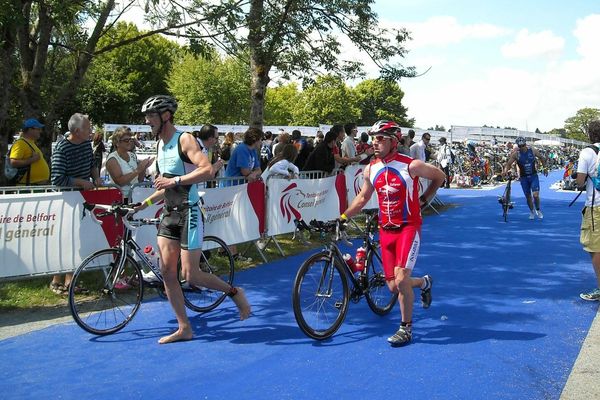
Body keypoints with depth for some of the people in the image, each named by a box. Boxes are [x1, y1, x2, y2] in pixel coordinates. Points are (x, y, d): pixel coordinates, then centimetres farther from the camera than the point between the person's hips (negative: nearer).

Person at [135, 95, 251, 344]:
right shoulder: (160, 146, 14)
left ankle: (234, 292, 17)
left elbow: (207, 171, -26)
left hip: (189, 214, -8)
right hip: (169, 214, 8)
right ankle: (184, 328, 12)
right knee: (167, 272, 2)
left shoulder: (185, 140, -11)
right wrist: (145, 203, 14)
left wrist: (175, 180, -26)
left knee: (190, 276, -7)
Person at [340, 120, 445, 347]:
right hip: (386, 230, 5)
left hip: (409, 228, -5)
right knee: (393, 287, 4)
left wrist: (423, 200, 4)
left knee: (400, 279, -18)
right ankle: (424, 283, 37)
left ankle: (406, 328, 2)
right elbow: (363, 198, 15)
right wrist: (343, 216, 6)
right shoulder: (371, 169, 2)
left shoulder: (410, 166, -13)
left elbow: (439, 176, 4)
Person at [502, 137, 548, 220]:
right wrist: (505, 170, -30)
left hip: (534, 176, -1)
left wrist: (545, 168, 11)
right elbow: (508, 164, -11)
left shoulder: (533, 151, -7)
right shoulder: (515, 154, -10)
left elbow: (542, 158, 10)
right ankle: (532, 212, 30)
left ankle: (538, 210, 13)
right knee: (528, 196, 7)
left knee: (535, 195, -13)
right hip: (523, 178, 1)